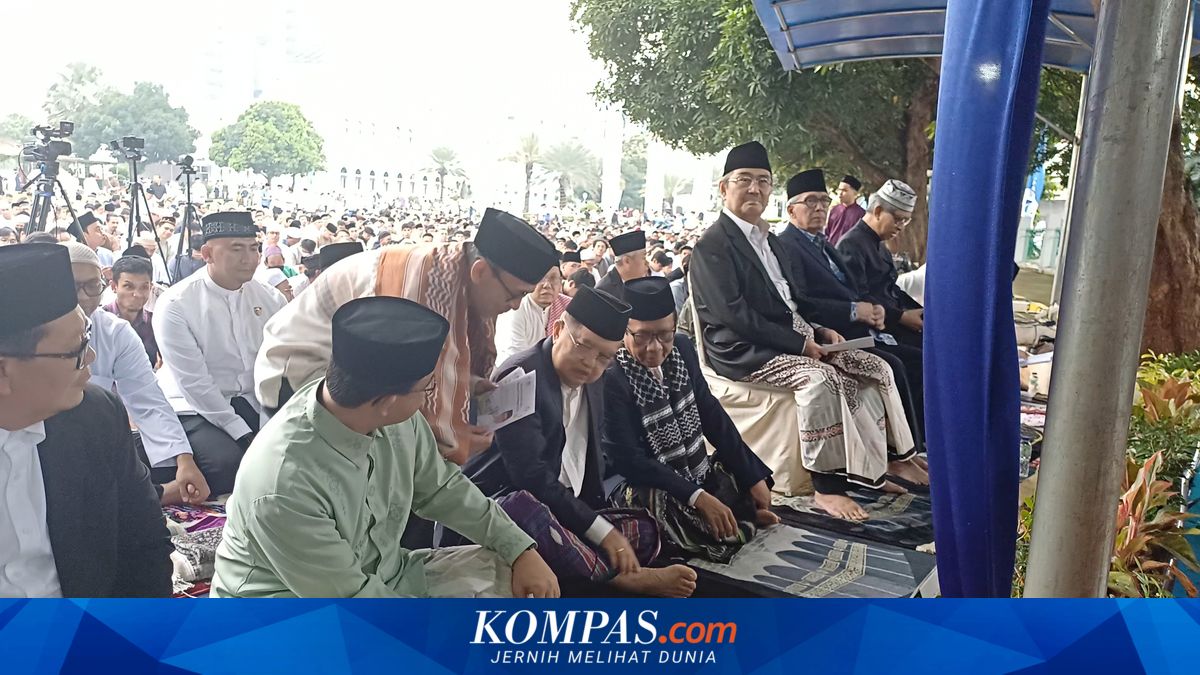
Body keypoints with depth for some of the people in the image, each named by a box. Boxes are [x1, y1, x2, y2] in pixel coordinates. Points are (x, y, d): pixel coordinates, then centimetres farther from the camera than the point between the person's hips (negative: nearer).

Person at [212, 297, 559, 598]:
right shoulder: (285, 487, -35)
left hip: (380, 577, 7)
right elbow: (352, 601, -26)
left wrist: (521, 550, -2)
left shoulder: (397, 420, -15)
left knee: (509, 575, 1)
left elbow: (439, 488, 3)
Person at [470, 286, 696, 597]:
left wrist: (599, 520, 1)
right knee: (525, 507, -38)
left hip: (567, 510, 8)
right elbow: (531, 473, -24)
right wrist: (601, 531, -24)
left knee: (644, 530, -3)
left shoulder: (593, 382, 10)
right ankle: (619, 578, -21)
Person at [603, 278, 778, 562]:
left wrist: (753, 477, 0)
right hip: (651, 491, -7)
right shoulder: (611, 378, -23)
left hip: (698, 472, 7)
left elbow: (712, 415, 2)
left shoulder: (682, 349, -3)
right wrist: (697, 497, -26)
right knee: (727, 535, -27)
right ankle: (743, 516, 1)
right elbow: (629, 460, -23)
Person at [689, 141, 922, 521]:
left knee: (875, 369, -1)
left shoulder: (768, 239, 19)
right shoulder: (712, 246, -9)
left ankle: (878, 465, 6)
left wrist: (819, 331, 2)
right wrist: (798, 343, -18)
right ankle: (826, 486, -25)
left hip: (793, 340, 9)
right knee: (821, 378, -32)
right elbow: (734, 316, -19)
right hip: (746, 353, -9)